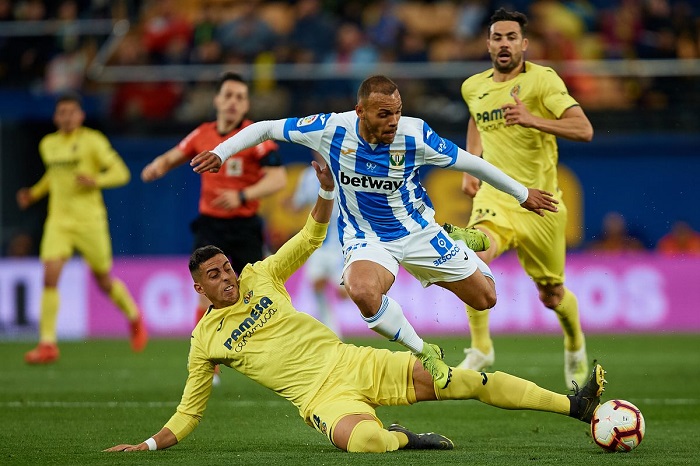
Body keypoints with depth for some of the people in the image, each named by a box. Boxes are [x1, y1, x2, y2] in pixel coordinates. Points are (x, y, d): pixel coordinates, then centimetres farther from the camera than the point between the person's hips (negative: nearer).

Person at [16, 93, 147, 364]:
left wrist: (95, 180, -24)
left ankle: (134, 318, 37)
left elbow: (121, 173, -6)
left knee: (104, 281, 7)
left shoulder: (93, 141, -5)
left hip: (89, 220, -4)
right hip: (58, 220, 4)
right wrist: (34, 193, 14)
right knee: (50, 276, -15)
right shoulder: (48, 145, 11)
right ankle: (47, 345, -14)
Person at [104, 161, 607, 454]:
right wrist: (148, 444, 1)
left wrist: (327, 189, 2)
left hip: (354, 362, 4)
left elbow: (313, 235, 17)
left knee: (472, 381, -7)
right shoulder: (205, 341, 4)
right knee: (361, 440, -42)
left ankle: (573, 404, -4)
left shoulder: (260, 277, 10)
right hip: (323, 397, -4)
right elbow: (188, 412, 11)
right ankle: (402, 438, -9)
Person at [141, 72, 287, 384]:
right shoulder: (202, 135, 5)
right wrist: (157, 167, -4)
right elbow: (172, 158, 20)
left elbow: (278, 179, -16)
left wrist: (242, 196, -30)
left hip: (245, 226, -2)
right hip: (210, 225, 2)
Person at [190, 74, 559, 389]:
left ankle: (457, 243, 42)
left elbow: (470, 163, -7)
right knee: (362, 290, -37)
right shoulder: (331, 129, -21)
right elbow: (265, 128, -7)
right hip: (366, 238, -1)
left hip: (417, 230, 1)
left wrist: (522, 194, 2)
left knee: (485, 298, 7)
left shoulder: (415, 136, -22)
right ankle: (424, 354, -14)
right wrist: (221, 152, -14)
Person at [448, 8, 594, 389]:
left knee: (551, 296, 10)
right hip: (494, 197, 3)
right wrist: (470, 167, 18)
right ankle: (480, 349, -17)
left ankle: (575, 344, 43)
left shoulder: (542, 79, -11)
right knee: (472, 259, -29)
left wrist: (533, 120, -36)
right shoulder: (473, 87, 5)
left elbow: (583, 129, -22)